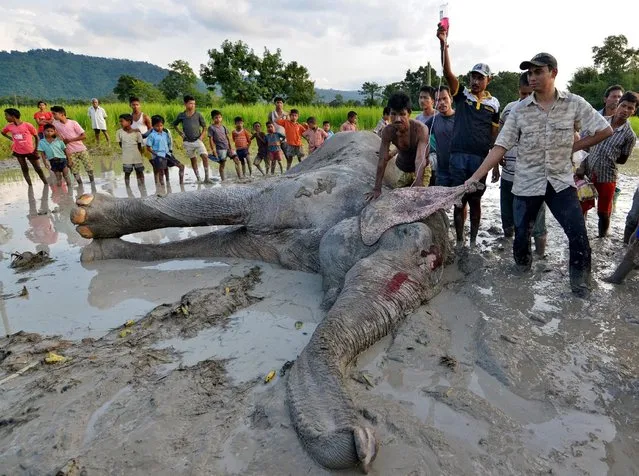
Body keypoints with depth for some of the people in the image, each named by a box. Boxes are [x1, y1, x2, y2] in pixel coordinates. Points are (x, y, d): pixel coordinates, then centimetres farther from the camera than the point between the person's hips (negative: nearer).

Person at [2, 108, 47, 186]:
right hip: (18, 151, 4)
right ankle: (30, 186, 16)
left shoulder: (27, 125, -15)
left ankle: (46, 184, 17)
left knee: (38, 169, 4)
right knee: (24, 169, 9)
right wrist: (11, 138, 2)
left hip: (30, 151, -4)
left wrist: (36, 149, -6)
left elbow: (36, 136, -5)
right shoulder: (9, 126, -4)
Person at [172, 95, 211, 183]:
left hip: (197, 140, -1)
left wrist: (201, 137, -5)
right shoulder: (181, 115, 3)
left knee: (205, 156, -19)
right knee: (193, 160, 9)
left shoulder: (198, 115, 0)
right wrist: (180, 133, 6)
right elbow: (174, 125, 19)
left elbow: (204, 127, 7)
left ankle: (206, 177, -15)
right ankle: (198, 178, 17)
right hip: (187, 142, 2)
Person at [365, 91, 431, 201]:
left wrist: (417, 188, -51)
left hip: (422, 170, -3)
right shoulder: (388, 131, -22)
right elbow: (382, 160, -22)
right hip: (402, 171, 3)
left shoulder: (421, 129, -32)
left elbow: (420, 160, -40)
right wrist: (377, 189, -26)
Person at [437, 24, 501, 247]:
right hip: (458, 155, -1)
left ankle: (473, 241, 19)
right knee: (459, 200, 3)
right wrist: (443, 43, -22)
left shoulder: (493, 104, 9)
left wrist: (496, 165, 7)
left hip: (480, 158, 1)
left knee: (475, 201, 8)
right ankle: (459, 241, 13)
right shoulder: (462, 95, 6)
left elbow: (494, 136, 10)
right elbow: (448, 72, -9)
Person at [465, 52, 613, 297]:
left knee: (578, 234, -6)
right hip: (526, 183, 0)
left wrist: (573, 147, -3)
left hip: (561, 181, 0)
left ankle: (580, 283, 12)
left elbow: (605, 131, 2)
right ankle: (522, 270, 35)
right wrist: (474, 178, -17)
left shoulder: (574, 103, -4)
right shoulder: (520, 110, -5)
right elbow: (500, 147, -9)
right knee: (521, 234, 8)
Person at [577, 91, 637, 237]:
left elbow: (622, 160, 3)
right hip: (587, 172, 2)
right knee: (581, 208, 9)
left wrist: (607, 157, -1)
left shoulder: (629, 135, -7)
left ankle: (602, 239, 29)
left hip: (607, 176, -2)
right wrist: (582, 166, -4)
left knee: (603, 212, 10)